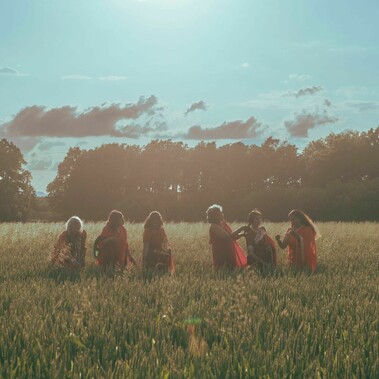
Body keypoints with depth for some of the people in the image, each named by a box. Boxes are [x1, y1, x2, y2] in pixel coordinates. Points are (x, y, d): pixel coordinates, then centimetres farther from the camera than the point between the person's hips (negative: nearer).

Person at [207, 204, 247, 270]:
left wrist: (242, 234, 2)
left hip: (229, 254, 9)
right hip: (222, 256, -9)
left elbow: (232, 237, 18)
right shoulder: (214, 227, -14)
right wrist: (240, 229, -20)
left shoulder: (223, 224, 13)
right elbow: (227, 237, -24)